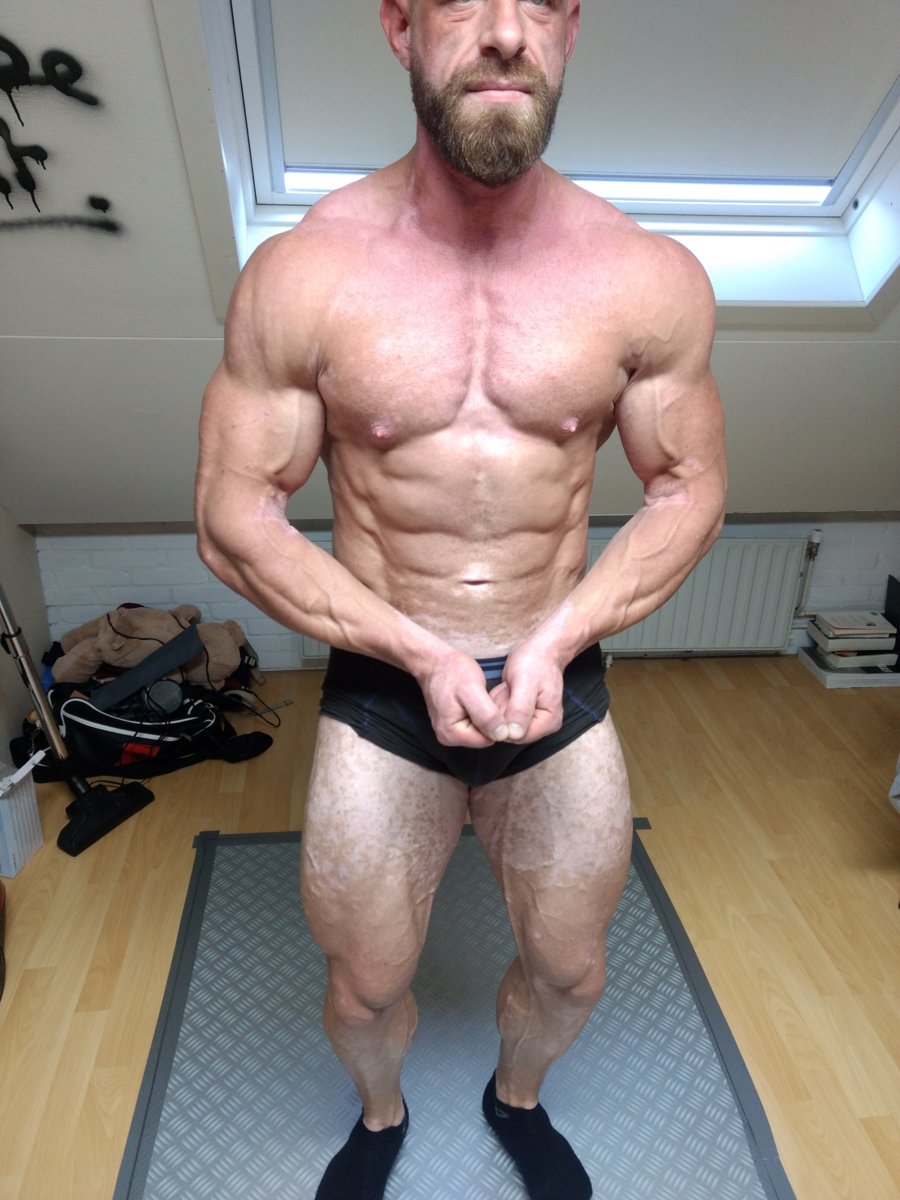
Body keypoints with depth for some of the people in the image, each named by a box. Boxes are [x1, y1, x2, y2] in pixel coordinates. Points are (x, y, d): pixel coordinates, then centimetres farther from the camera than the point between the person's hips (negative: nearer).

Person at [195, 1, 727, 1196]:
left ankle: (518, 1100, 58)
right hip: (381, 693, -1)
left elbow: (688, 491, 0)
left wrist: (555, 642, -14)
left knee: (568, 971, 20)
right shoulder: (299, 277, -12)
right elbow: (233, 515, -9)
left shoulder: (654, 281, -8)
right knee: (367, 987, 17)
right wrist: (421, 656, -17)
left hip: (563, 690, 2)